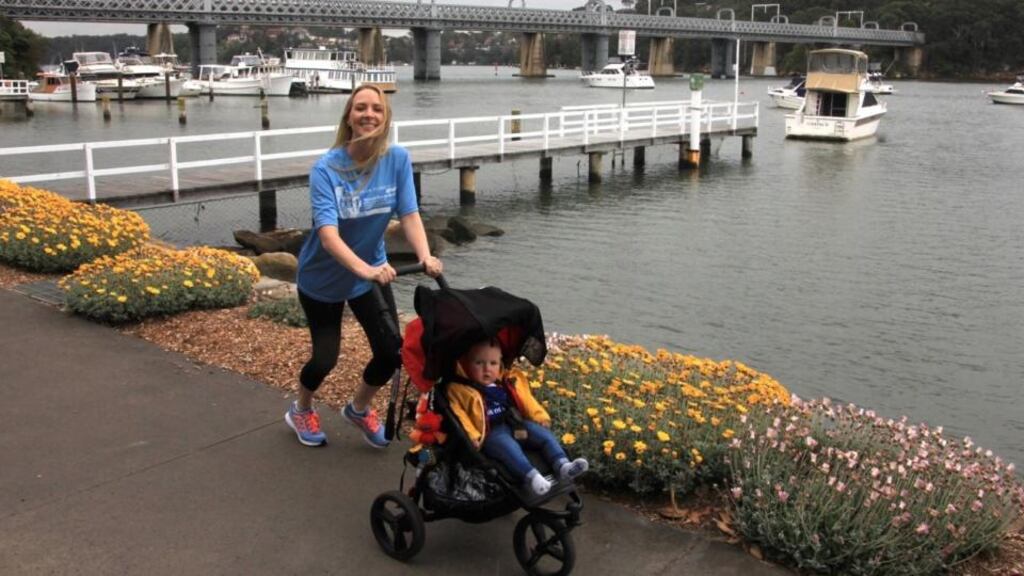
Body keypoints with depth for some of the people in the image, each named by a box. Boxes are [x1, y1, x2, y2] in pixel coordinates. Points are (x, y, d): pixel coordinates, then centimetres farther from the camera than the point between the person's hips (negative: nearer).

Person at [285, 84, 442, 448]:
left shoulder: (397, 159, -14)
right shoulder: (326, 169, -25)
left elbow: (409, 215, -17)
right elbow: (328, 235, -35)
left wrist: (426, 257, -36)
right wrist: (365, 269, -51)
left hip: (372, 272, 3)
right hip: (322, 277, -3)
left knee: (392, 352, -2)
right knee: (325, 357, 2)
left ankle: (359, 409, 29)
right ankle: (300, 411, 37)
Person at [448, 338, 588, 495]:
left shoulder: (510, 384, 20)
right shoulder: (459, 390, 3)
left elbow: (526, 401, 22)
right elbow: (457, 412, -7)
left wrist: (541, 418, 9)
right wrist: (471, 435, -19)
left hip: (517, 425, 7)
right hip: (492, 433, -6)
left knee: (544, 434, -12)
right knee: (508, 447, -35)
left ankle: (562, 465, -28)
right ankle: (531, 476, -53)